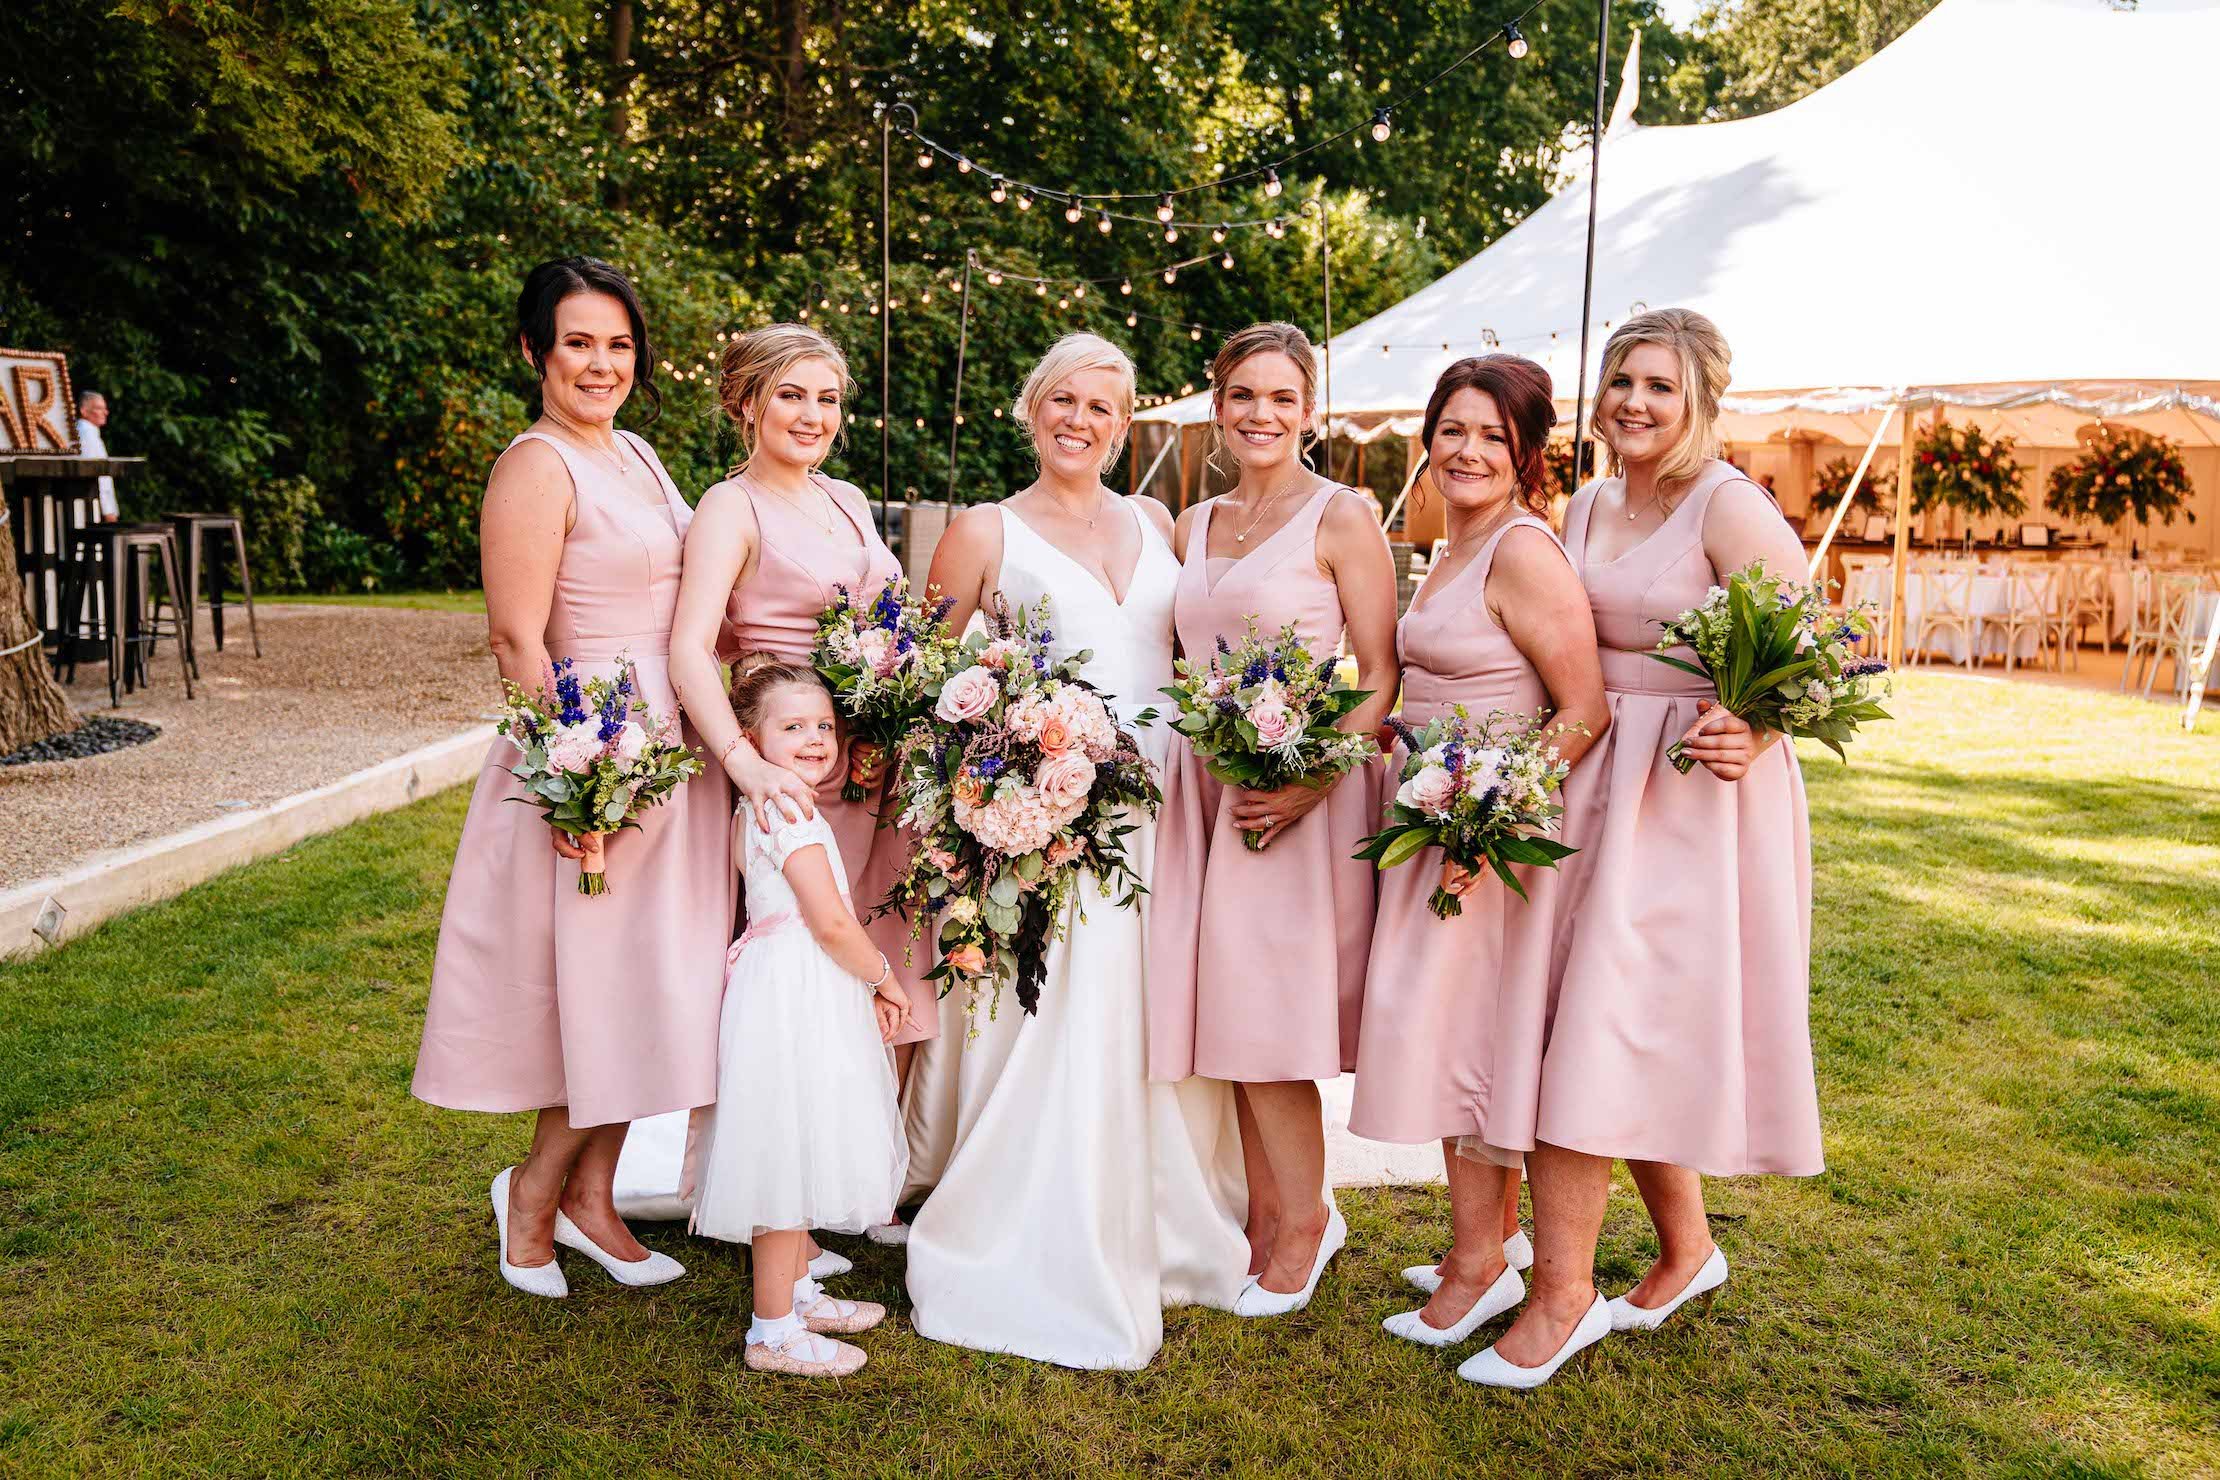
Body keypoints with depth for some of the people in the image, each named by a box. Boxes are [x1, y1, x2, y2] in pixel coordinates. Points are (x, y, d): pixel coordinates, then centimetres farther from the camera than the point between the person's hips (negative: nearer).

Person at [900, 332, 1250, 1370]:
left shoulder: (1155, 525, 15)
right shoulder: (985, 533, 4)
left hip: (1157, 810, 4)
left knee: (1158, 1028, 10)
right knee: (1051, 1033, -4)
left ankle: (1163, 1237, 28)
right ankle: (1038, 1264, 11)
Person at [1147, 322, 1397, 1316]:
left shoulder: (1343, 517, -5)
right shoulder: (1191, 527, 13)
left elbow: (1381, 675, -9)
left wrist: (1312, 780, -20)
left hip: (1304, 791, -6)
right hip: (1207, 785, 6)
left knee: (1266, 1012, -3)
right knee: (1230, 1012, 7)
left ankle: (1302, 1223, 17)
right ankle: (1270, 1216, 23)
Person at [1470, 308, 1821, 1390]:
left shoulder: (1729, 507, -10)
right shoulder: (1587, 509, 11)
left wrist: (1752, 731, -31)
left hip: (1696, 787, -7)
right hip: (1595, 778, 7)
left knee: (1609, 1031, -6)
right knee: (1637, 1037, 12)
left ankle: (1561, 1296, 4)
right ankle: (1687, 1250, 31)